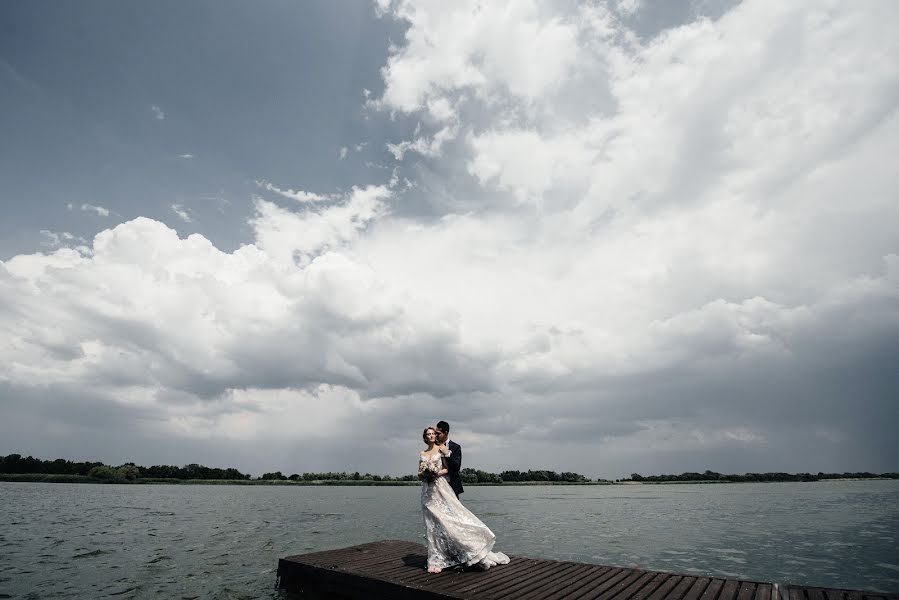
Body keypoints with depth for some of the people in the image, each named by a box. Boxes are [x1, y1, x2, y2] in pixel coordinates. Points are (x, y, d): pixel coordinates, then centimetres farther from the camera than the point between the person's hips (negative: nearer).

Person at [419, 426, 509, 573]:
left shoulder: (441, 449, 2)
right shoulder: (422, 454, 12)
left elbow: (448, 469, 0)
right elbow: (419, 473, 11)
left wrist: (437, 472, -17)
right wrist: (424, 474, -10)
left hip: (441, 488, -3)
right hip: (427, 491, 3)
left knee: (450, 518, -10)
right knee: (432, 524, 4)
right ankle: (436, 559, 12)